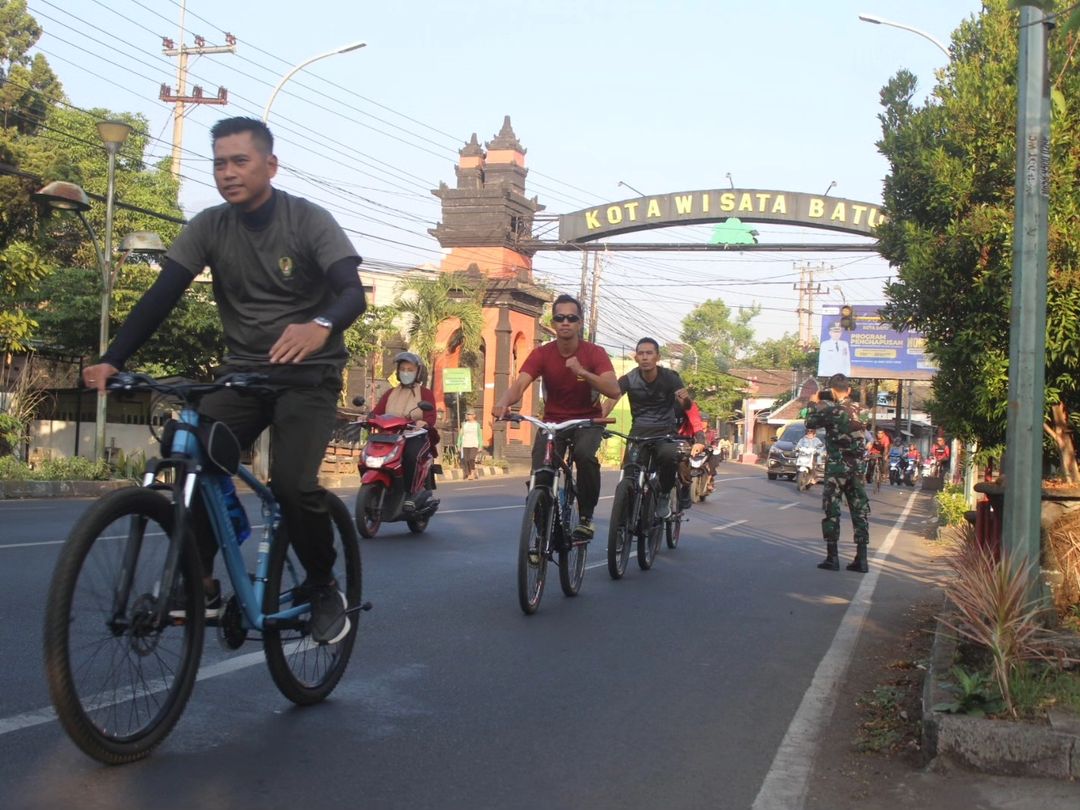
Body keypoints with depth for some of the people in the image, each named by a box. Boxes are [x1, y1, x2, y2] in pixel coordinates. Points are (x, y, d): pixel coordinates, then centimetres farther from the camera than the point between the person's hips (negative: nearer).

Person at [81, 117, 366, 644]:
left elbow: (353, 291, -25)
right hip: (242, 371, 4)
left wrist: (321, 326, -49)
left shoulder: (309, 221, -12)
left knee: (292, 482, -23)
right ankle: (200, 584, 0)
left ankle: (324, 589, 1)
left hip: (307, 374, -4)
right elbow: (161, 297, -9)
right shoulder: (209, 227, -2)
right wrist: (112, 360, -24)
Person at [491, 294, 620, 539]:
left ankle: (586, 517, -14)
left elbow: (614, 390, -25)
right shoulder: (541, 354, -11)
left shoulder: (594, 353, -13)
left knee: (584, 455, -34)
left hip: (587, 420, -1)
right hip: (553, 421, 2)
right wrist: (503, 402, -49)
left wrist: (583, 372, -40)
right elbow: (520, 384, -26)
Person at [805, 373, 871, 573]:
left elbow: (810, 422, -1)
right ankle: (861, 558, 7)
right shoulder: (856, 409, 7)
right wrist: (823, 404, 17)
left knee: (832, 510, 2)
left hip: (837, 467, -5)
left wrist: (816, 404, 13)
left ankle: (832, 557, 3)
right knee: (860, 510, 6)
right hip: (856, 467, 6)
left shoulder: (832, 410, -13)